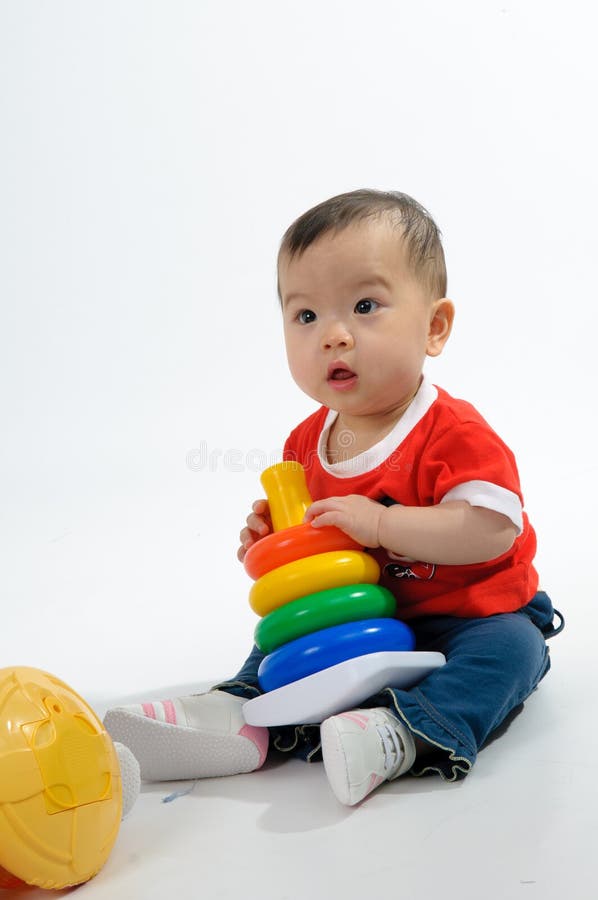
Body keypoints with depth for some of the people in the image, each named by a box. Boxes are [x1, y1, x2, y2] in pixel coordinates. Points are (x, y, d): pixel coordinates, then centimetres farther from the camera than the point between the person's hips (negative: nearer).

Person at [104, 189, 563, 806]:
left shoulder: (454, 432, -22)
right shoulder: (308, 442, -1)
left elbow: (492, 530, -34)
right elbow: (314, 534, 16)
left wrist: (379, 523, -36)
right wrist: (271, 538, -7)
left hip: (471, 616, -6)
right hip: (364, 615, 6)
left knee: (511, 645, -31)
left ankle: (403, 734, -43)